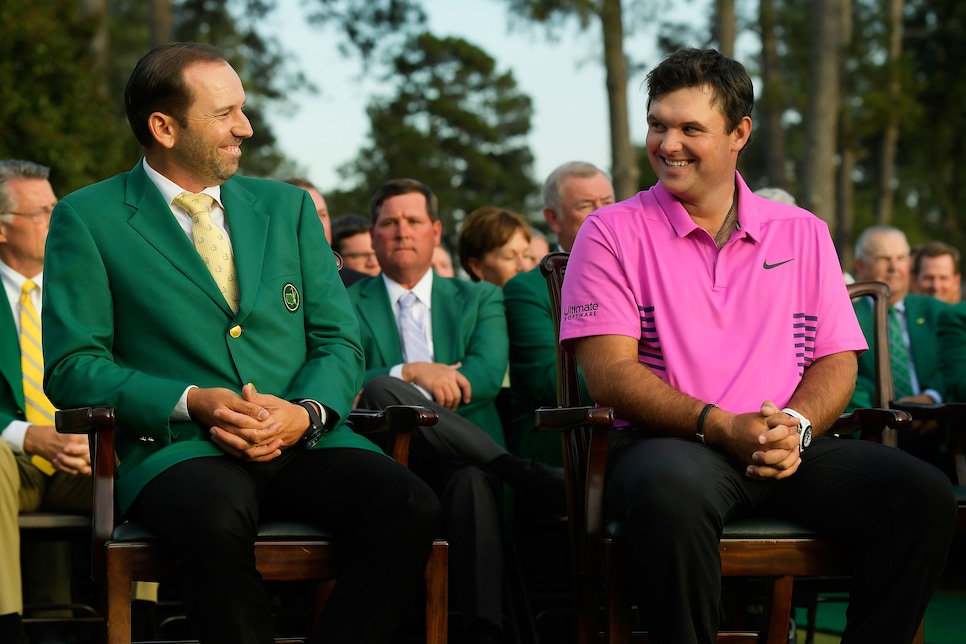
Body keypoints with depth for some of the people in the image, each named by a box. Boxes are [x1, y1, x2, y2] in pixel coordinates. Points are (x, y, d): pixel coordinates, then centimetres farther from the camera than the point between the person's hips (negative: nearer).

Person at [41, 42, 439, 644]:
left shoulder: (288, 206, 19)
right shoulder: (87, 218, 7)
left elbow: (339, 340, 14)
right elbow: (74, 366, 0)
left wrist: (306, 412, -9)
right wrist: (193, 403, -14)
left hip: (305, 438, 4)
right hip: (176, 445, -3)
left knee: (412, 508, -27)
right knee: (217, 520, -39)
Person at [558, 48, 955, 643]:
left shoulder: (803, 234, 17)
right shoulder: (612, 233, 5)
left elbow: (837, 360, 13)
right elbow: (610, 372, -4)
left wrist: (796, 426, -10)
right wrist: (722, 427, -16)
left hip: (792, 452, 3)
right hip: (669, 443, -3)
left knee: (924, 494, -22)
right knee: (671, 492, -40)